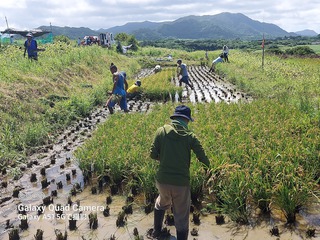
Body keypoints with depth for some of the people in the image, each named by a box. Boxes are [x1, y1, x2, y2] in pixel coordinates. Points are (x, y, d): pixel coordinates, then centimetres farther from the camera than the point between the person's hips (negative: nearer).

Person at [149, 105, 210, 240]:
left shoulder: (161, 131, -2)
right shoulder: (190, 136, -4)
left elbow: (153, 155, -1)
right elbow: (203, 158, -5)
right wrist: (208, 170, 17)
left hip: (163, 180, 3)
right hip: (181, 183, -3)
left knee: (162, 203, 34)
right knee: (182, 218, 13)